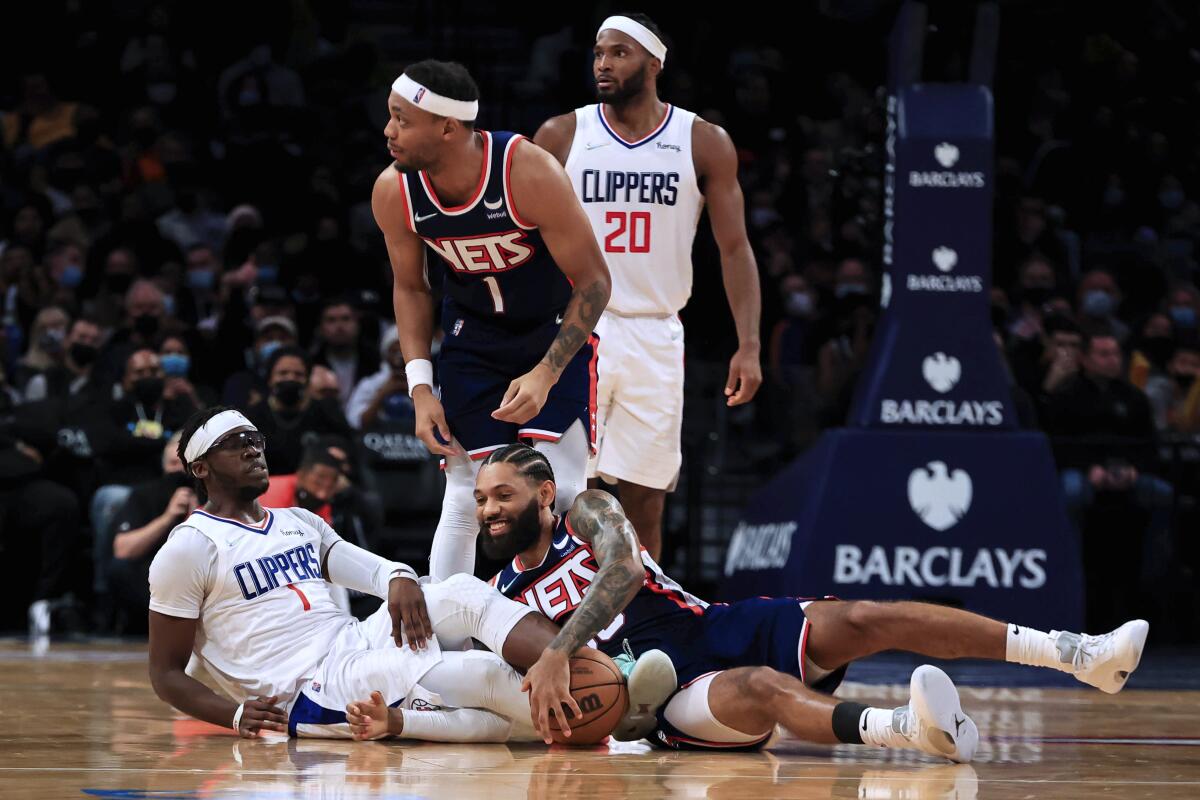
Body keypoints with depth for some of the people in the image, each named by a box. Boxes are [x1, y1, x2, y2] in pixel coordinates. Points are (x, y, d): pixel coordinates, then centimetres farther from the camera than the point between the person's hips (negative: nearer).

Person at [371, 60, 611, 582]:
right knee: (465, 498, -1)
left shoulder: (528, 174, -31)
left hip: (556, 330, -3)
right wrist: (421, 389, -7)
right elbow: (410, 287, 2)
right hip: (473, 339, 3)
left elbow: (593, 281, -20)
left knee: (559, 494, -11)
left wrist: (545, 375, -27)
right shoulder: (393, 192, -18)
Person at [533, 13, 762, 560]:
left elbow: (734, 249, 3)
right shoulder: (561, 136, 2)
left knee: (645, 505, 3)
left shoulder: (705, 144, 3)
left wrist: (749, 345, -7)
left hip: (655, 338, 1)